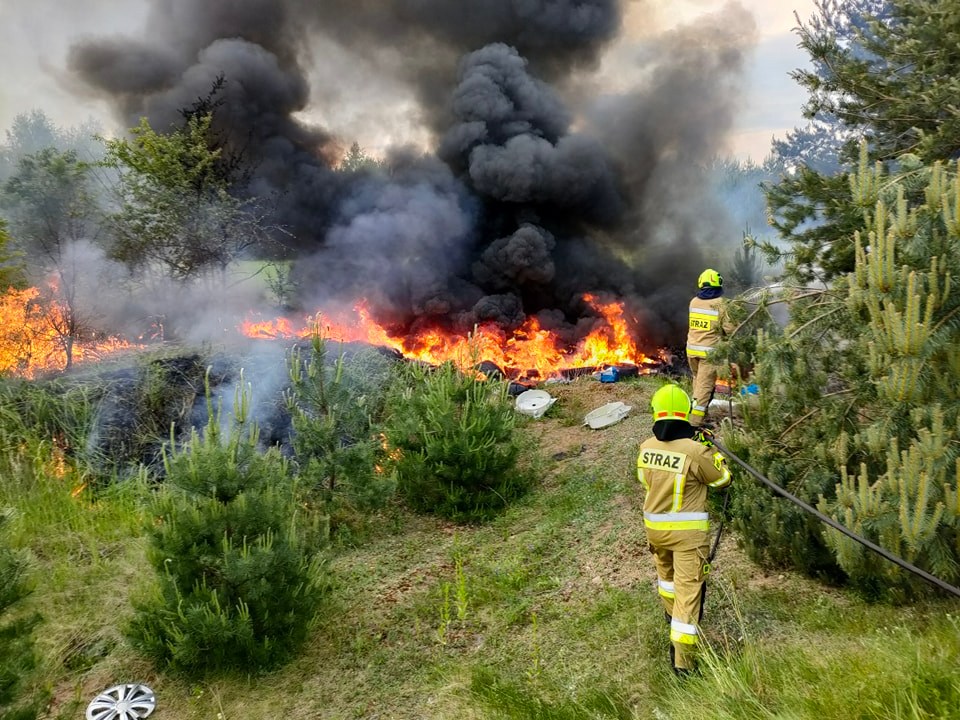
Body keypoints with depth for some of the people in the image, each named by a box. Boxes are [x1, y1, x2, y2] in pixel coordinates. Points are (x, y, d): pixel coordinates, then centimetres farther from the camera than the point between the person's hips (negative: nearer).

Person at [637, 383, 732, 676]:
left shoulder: (646, 447, -5)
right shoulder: (696, 450, -21)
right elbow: (722, 479, -3)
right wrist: (711, 448, 8)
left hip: (654, 527, 5)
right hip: (688, 530, -5)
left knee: (666, 571, 31)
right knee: (688, 589, -1)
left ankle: (672, 613, 55)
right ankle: (683, 660, -1)